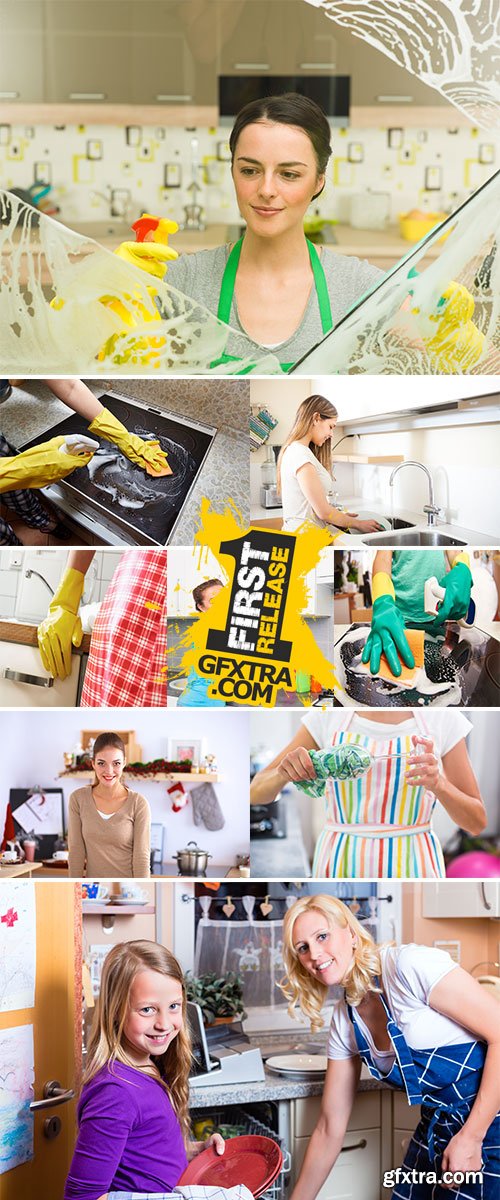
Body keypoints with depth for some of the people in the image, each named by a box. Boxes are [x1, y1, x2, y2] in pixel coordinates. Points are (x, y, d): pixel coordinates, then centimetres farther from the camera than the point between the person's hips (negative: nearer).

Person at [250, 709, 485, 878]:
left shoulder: (443, 718, -1)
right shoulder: (327, 717, 2)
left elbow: (477, 822, 1)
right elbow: (257, 793, 3)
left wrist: (438, 783, -20)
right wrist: (282, 773, -20)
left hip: (411, 868, 0)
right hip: (339, 868, 1)